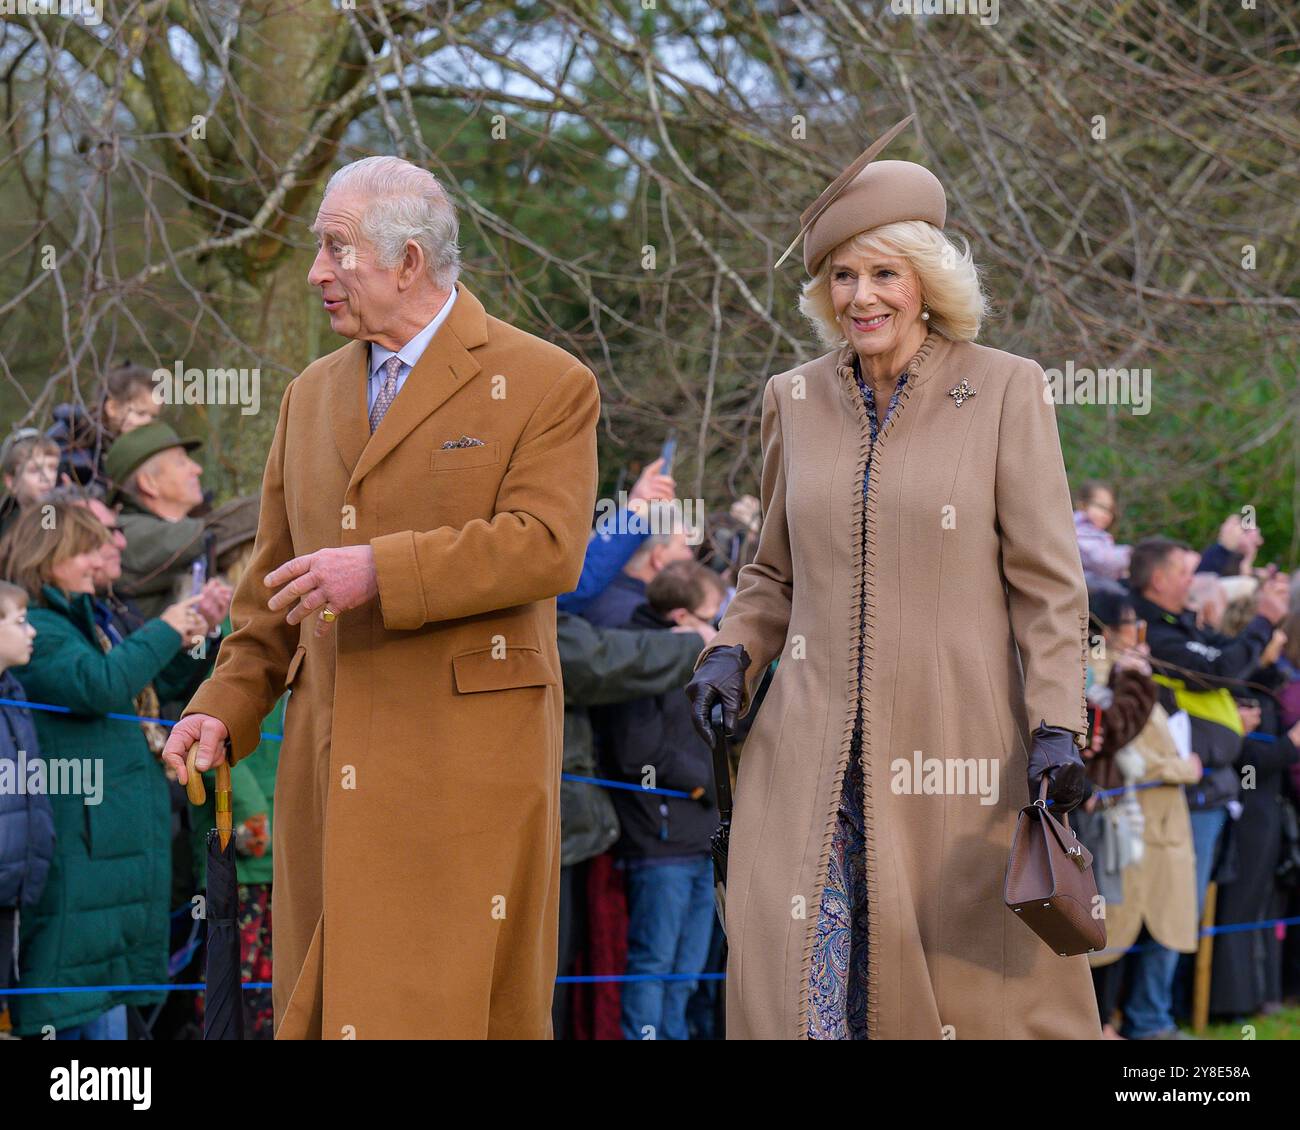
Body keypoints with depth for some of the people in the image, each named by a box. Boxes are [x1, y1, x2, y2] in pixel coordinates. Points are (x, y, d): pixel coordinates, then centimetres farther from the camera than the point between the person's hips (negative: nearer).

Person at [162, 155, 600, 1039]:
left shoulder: (546, 385, -2)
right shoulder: (313, 397, 17)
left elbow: (547, 548, -15)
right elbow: (274, 586, 20)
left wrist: (382, 571, -20)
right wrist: (225, 708, 8)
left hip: (467, 758, -5)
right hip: (333, 768, 6)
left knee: (456, 1009, -7)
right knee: (328, 1007, 3)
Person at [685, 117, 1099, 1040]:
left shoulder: (1005, 390, -1)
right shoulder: (796, 399, 9)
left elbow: (1047, 578, -3)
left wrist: (1057, 725, -12)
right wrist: (733, 654, 2)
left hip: (958, 747, -3)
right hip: (816, 747, 3)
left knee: (984, 980, 1)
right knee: (803, 965, -3)